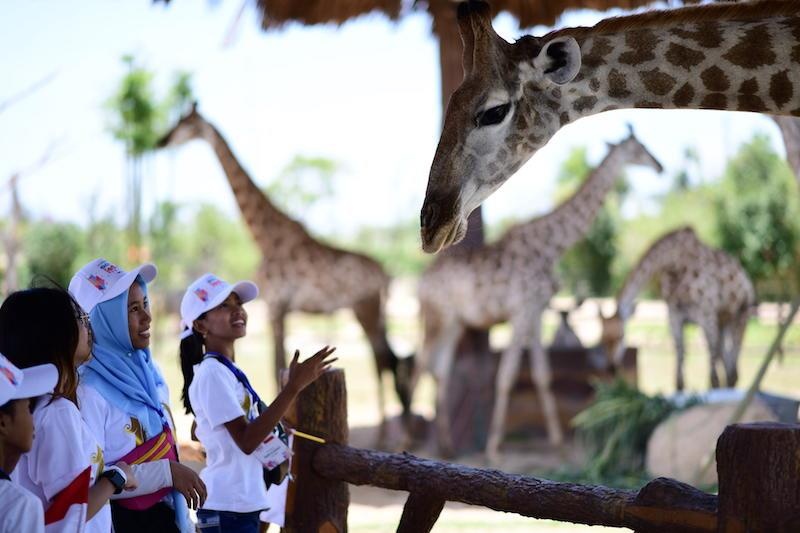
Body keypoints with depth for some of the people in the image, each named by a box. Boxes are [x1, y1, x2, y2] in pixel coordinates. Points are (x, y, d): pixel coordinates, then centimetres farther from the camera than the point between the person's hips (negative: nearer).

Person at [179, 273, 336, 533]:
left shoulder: (230, 372, 14)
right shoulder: (212, 373, -16)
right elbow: (245, 440, -23)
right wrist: (293, 387, -25)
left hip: (243, 502, 10)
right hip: (227, 506, -10)